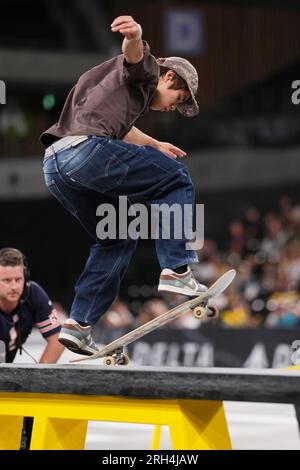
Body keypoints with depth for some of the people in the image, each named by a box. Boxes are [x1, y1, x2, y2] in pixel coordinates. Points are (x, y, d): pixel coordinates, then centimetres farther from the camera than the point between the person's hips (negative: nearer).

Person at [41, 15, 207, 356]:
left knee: (118, 238, 22)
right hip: (86, 149, -9)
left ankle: (79, 324, 14)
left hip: (53, 166, 9)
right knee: (176, 180, 5)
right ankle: (176, 269, -5)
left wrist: (155, 145, 73)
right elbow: (133, 55, -15)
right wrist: (135, 36, -38)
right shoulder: (146, 71, 11)